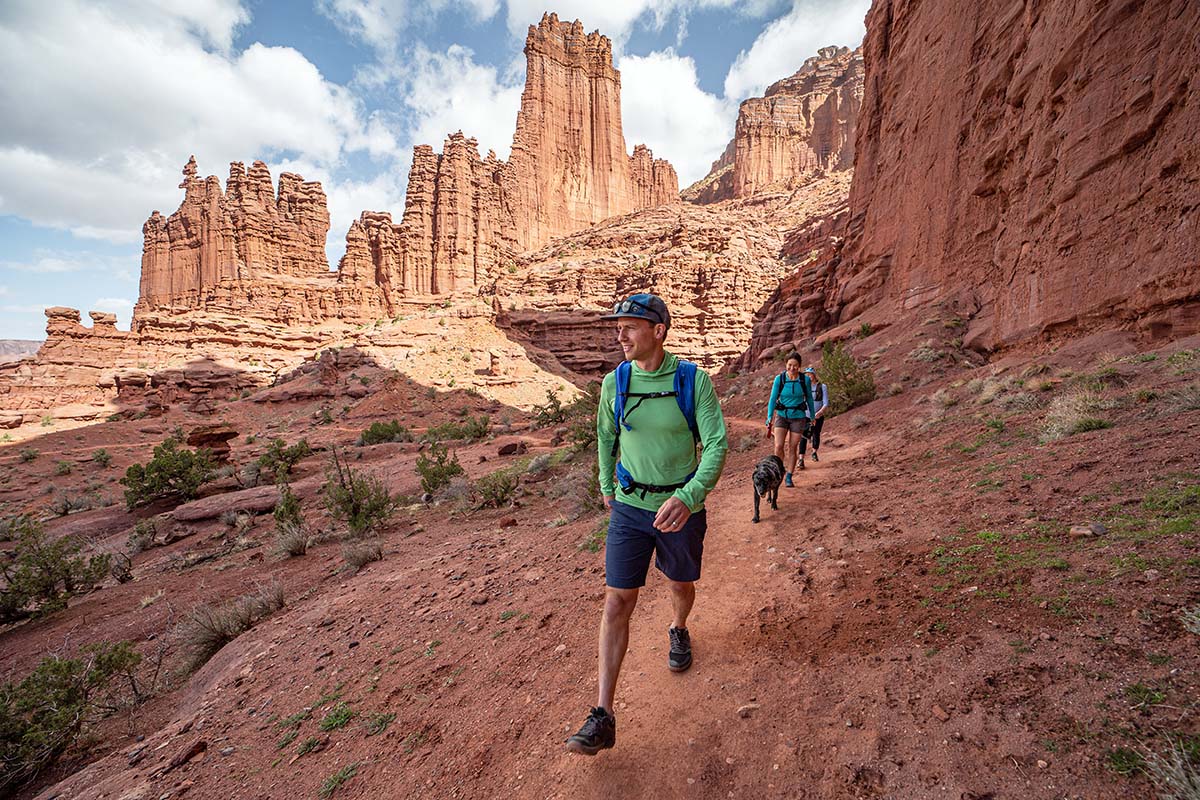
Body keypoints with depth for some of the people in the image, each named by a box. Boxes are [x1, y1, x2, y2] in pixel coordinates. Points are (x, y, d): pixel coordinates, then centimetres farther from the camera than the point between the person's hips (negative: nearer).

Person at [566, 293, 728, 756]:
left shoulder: (694, 380, -15)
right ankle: (603, 718, 7)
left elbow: (717, 444, -18)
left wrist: (688, 497, -34)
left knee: (681, 585, 22)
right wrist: (606, 486, 20)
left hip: (681, 507, -1)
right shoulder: (615, 382, -7)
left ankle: (678, 631, 58)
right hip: (629, 507, 1)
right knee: (617, 601, -2)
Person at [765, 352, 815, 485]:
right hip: (781, 415, 0)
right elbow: (773, 399, -6)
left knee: (792, 448, 4)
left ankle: (789, 477, 18)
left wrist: (812, 417, 12)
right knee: (779, 446, -12)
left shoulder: (805, 379, -8)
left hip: (798, 417, 0)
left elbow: (809, 398, 5)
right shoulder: (779, 379, -10)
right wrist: (769, 418, -14)